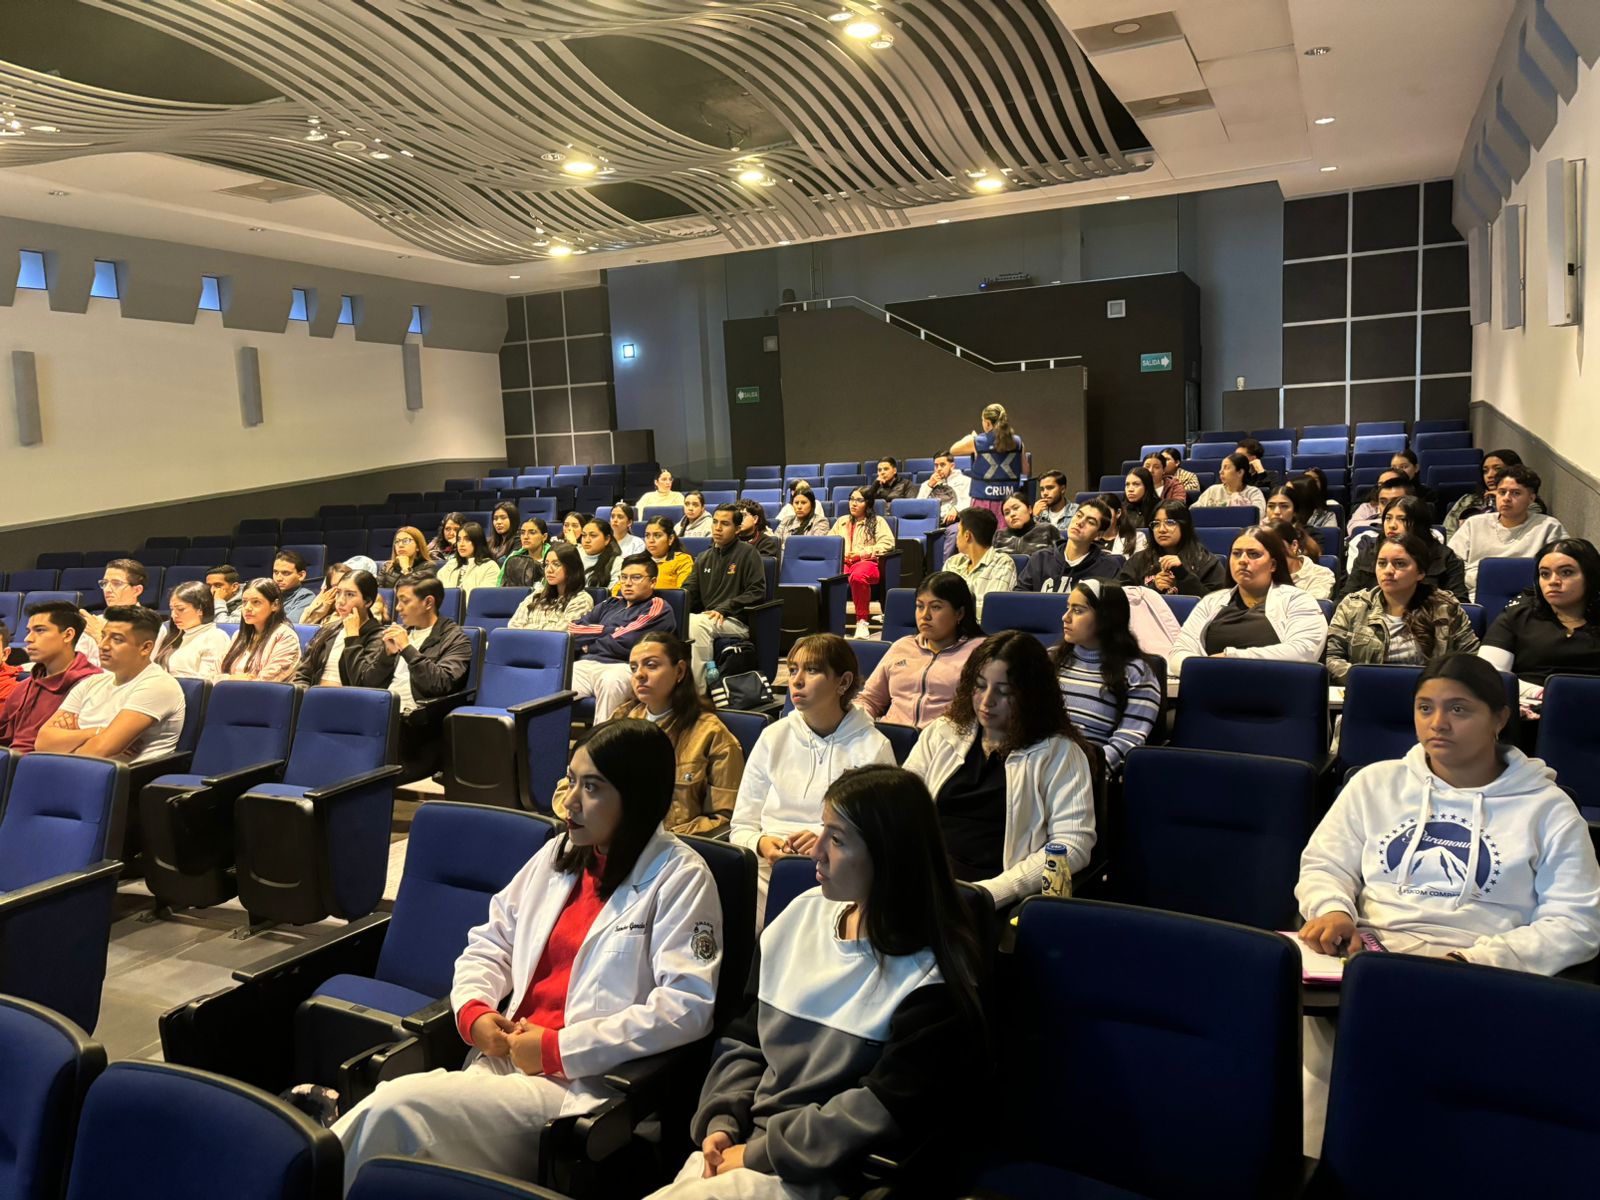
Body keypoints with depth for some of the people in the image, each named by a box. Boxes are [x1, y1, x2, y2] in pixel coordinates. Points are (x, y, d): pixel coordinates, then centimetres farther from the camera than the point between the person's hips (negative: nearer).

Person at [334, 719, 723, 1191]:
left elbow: (687, 1004, -16)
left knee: (401, 1105, -23)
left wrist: (558, 1049, -16)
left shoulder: (680, 877, -6)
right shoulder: (560, 852, 15)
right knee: (387, 1109, -23)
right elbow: (491, 941, 21)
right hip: (505, 1058, 6)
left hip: (584, 1083, -6)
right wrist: (473, 1010, -1)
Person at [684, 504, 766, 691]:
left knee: (698, 623, -34)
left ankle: (698, 690, -34)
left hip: (736, 622, -5)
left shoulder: (747, 553, 3)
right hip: (706, 617, 5)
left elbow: (757, 592, -5)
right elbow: (688, 591, 19)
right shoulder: (704, 557, 22)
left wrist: (724, 609, -14)